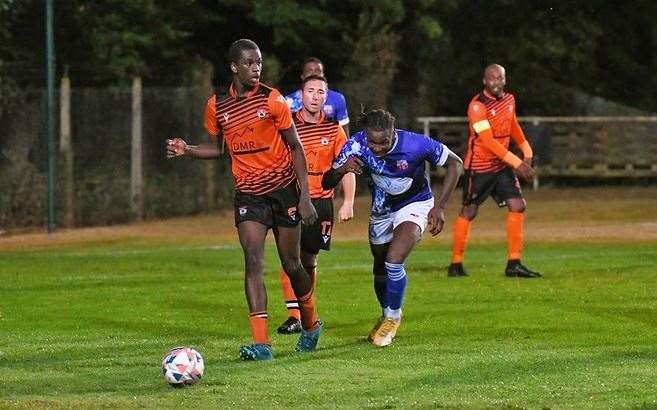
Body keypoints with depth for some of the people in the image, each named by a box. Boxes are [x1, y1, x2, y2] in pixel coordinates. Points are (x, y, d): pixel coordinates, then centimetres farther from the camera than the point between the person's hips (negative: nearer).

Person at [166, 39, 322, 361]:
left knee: (291, 263, 7)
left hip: (283, 188, -1)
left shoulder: (272, 100, -8)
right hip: (248, 194, 1)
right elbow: (217, 148, 15)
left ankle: (311, 324, 35)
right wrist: (187, 150, -5)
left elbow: (295, 147, -3)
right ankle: (261, 343, -21)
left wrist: (305, 196, -8)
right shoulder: (217, 106, -1)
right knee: (253, 259, -16)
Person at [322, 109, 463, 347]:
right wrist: (342, 170, -44)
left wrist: (439, 207, -20)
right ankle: (387, 316, 43)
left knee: (394, 262, -22)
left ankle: (393, 317, 2)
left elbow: (455, 164, -17)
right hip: (381, 210, 4)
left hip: (414, 205, -4)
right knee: (380, 270, 15)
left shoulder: (415, 145, -33)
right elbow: (326, 183, -21)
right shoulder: (357, 146, -25)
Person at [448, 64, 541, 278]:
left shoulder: (509, 99, 5)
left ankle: (514, 264, -1)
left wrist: (527, 151, 23)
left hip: (502, 165, 7)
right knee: (468, 213, 1)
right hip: (479, 168, -7)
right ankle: (456, 264, 11)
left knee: (517, 207, -4)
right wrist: (517, 163, -27)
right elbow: (488, 141, -25)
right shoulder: (477, 106, -19)